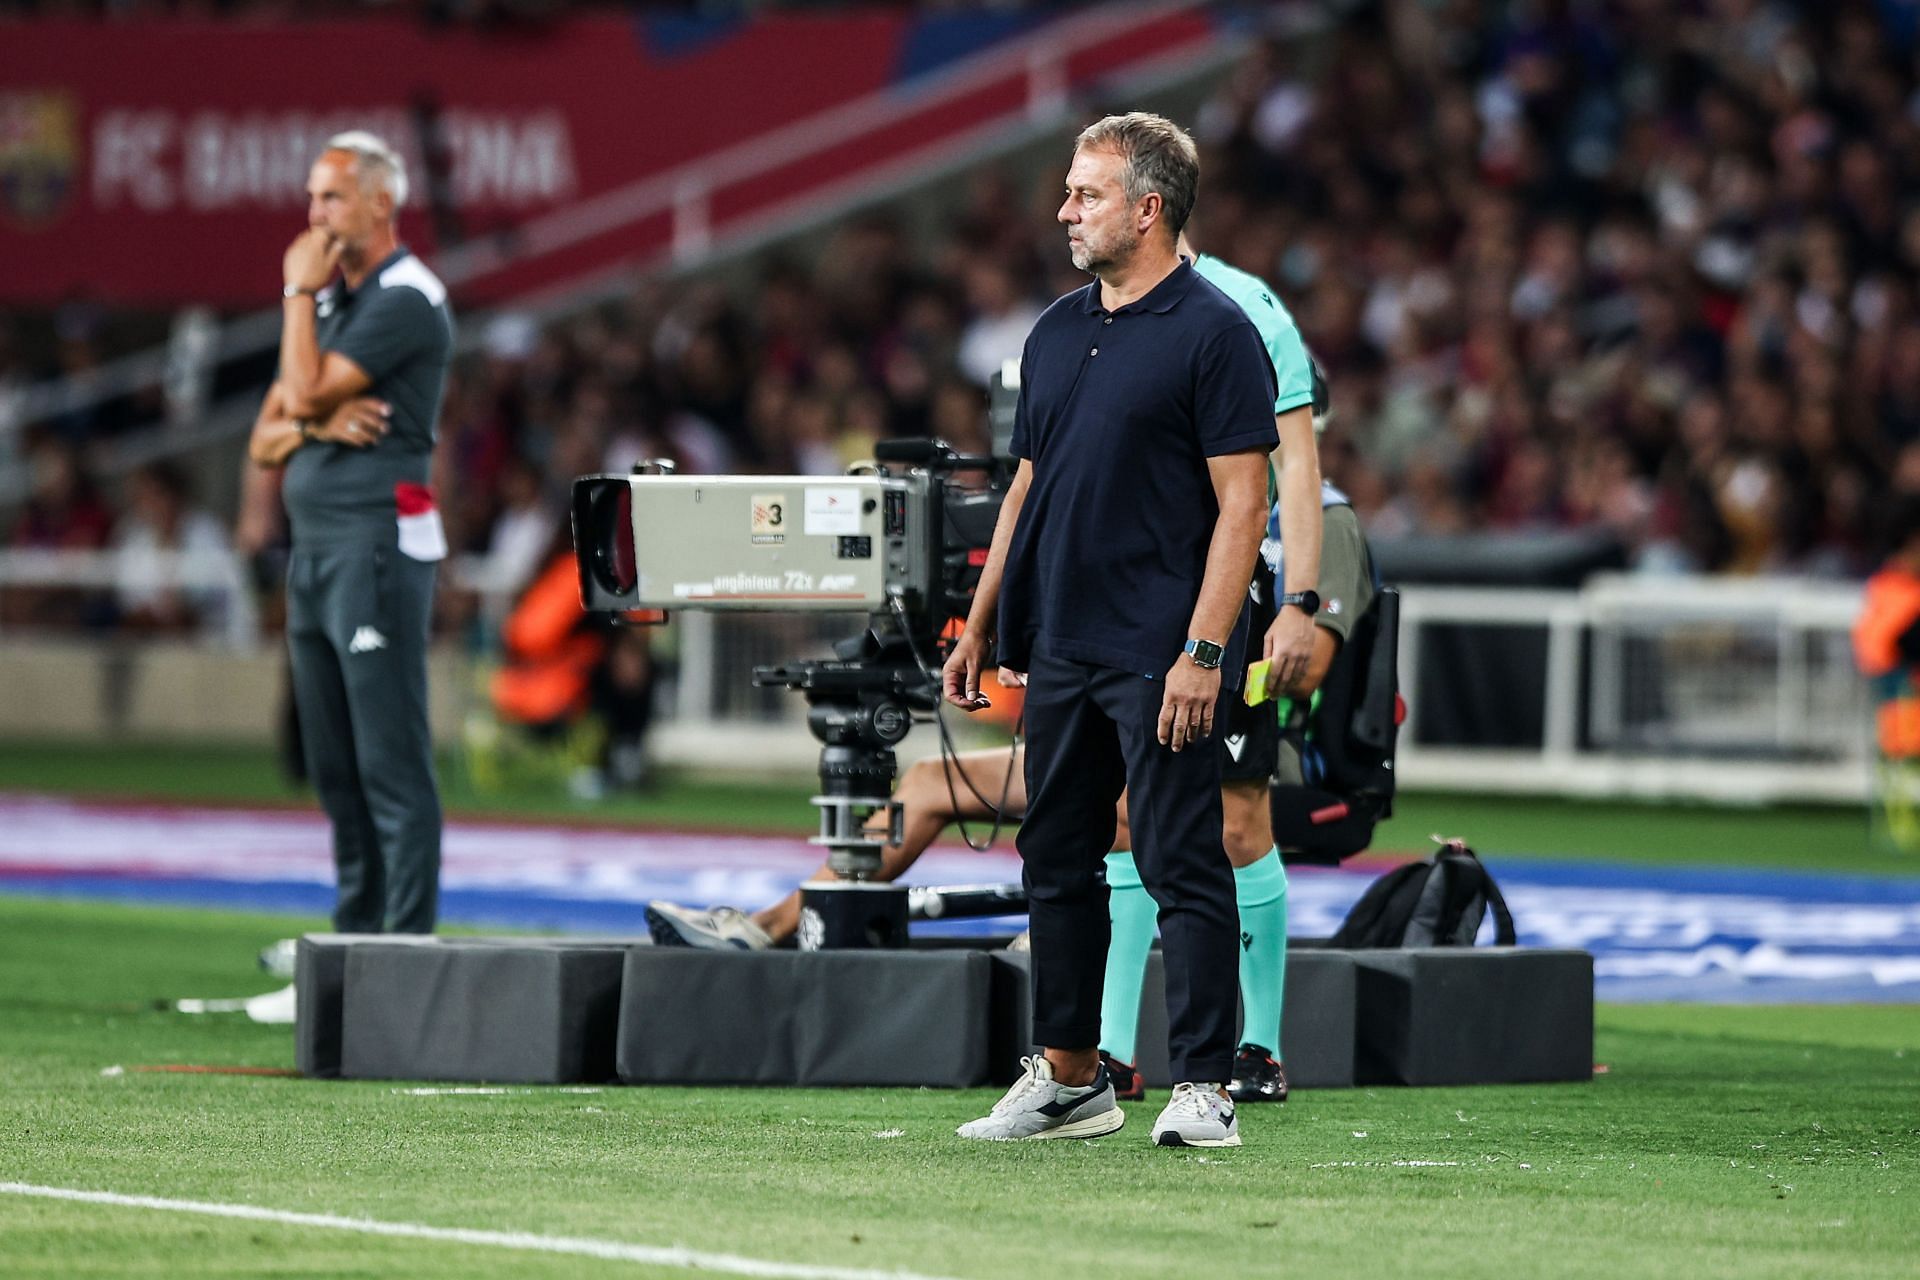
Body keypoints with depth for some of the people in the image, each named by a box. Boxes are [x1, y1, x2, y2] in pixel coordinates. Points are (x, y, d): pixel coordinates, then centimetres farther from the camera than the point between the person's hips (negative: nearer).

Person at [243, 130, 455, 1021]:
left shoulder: (407, 301, -8)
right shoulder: (329, 302, 20)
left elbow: (306, 390, -17)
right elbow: (266, 439, 17)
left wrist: (298, 291, -5)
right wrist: (314, 425, -5)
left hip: (377, 540, -9)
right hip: (314, 548, 9)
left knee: (391, 762, -11)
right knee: (336, 766, 10)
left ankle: (409, 940, -12)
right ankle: (355, 938, 15)